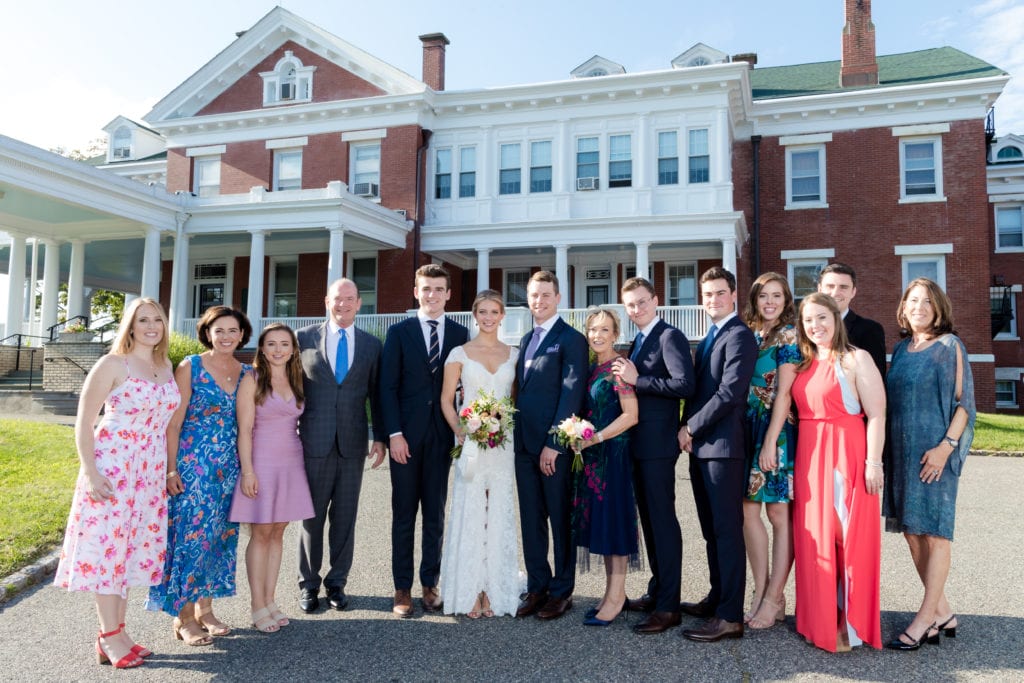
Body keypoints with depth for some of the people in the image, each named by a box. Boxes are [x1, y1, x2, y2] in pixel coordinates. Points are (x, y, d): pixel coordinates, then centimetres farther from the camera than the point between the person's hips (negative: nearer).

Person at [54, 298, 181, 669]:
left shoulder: (166, 366, 8)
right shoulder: (112, 364, -9)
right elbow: (83, 422, -9)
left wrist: (171, 466, 12)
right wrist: (90, 473, -15)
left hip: (151, 470, 6)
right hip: (112, 466, -6)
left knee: (131, 547, 12)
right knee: (107, 545, 0)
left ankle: (116, 632, 23)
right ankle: (110, 637, 11)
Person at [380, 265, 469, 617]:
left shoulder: (460, 334, 6)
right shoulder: (399, 332, 2)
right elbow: (388, 386, -2)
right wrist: (394, 433, -9)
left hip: (442, 435, 1)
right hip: (406, 436, -1)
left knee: (436, 514, 9)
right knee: (404, 515, 6)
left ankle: (430, 584, 20)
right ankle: (402, 589, 16)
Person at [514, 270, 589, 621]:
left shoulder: (571, 339, -7)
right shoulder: (525, 339, 16)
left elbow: (571, 394, -14)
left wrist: (553, 443, -18)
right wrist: (516, 437, 8)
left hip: (555, 446, -7)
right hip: (524, 444, 7)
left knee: (560, 520, 6)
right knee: (531, 520, 12)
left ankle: (562, 591, 18)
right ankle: (537, 587, 23)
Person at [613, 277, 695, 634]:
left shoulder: (670, 337, -10)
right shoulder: (636, 343, 17)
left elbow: (685, 384, -22)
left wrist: (637, 380, -19)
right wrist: (627, 376, 4)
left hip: (658, 443, -9)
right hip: (638, 444, 9)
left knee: (662, 519, -4)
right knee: (648, 518, 16)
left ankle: (668, 606, 3)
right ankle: (657, 591, 28)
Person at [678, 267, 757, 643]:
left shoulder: (739, 335, -10)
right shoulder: (709, 338, 19)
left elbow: (730, 393, -18)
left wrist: (691, 427, -11)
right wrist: (688, 429, 4)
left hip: (723, 445, -9)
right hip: (700, 446, 9)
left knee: (727, 530, -4)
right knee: (711, 529, 16)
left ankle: (730, 617, 3)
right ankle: (718, 598, 28)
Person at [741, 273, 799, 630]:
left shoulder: (788, 335, -6)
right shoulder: (749, 334, 12)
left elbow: (784, 393, -12)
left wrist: (770, 441, -16)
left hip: (777, 432, -6)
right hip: (747, 429, 7)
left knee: (779, 513, 1)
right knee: (748, 510, 6)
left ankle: (775, 598, 9)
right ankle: (760, 591, 17)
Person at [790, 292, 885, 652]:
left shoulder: (856, 359, -6)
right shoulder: (804, 363, 12)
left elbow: (876, 416, -11)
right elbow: (799, 411, 12)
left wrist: (873, 463, -16)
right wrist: (799, 459, 5)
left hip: (846, 456, -6)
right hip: (809, 459, 6)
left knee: (847, 536, 0)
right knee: (815, 538, 11)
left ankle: (851, 624, 11)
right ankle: (822, 618, 24)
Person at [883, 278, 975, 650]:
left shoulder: (950, 346, -3)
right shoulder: (900, 350, 13)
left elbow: (964, 401, -7)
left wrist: (946, 445, -17)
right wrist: (888, 449, 10)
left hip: (934, 451, -6)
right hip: (902, 450, 6)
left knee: (934, 529, -1)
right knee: (911, 530, 8)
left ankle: (925, 618, 6)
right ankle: (942, 612, 19)